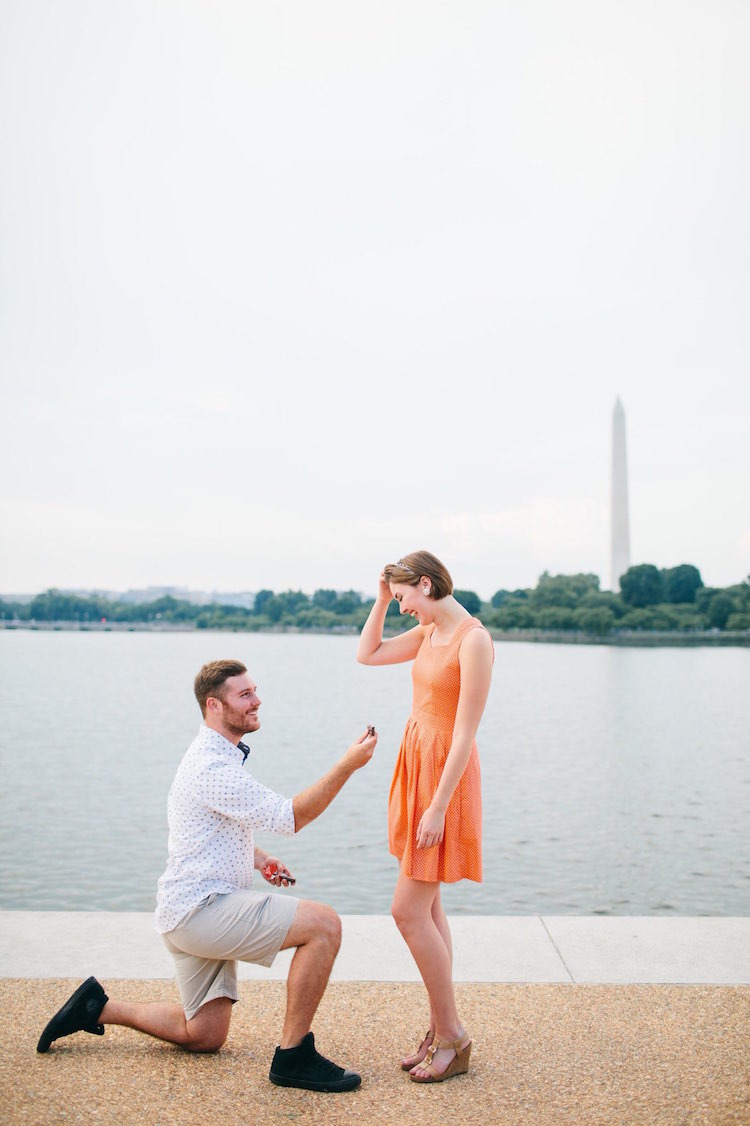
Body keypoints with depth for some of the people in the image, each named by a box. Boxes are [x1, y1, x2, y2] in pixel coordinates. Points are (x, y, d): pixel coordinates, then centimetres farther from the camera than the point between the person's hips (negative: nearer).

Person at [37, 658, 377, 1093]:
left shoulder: (217, 756, 14)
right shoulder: (214, 768, -20)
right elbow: (291, 816, -22)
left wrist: (257, 857, 11)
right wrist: (348, 765, -25)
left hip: (191, 912, 10)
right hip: (201, 909, -10)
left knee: (203, 1035, 20)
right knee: (324, 924, -21)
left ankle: (98, 1007, 24)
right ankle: (294, 1054, -12)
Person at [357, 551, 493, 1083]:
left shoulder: (474, 640, -18)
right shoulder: (428, 631, 7)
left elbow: (465, 733, -20)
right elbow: (367, 654, 16)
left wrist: (437, 807, -20)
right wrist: (381, 599, 8)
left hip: (445, 775, -9)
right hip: (415, 766, 9)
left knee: (409, 910, -5)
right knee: (426, 908, 12)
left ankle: (453, 1037, 10)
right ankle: (441, 1032, 22)